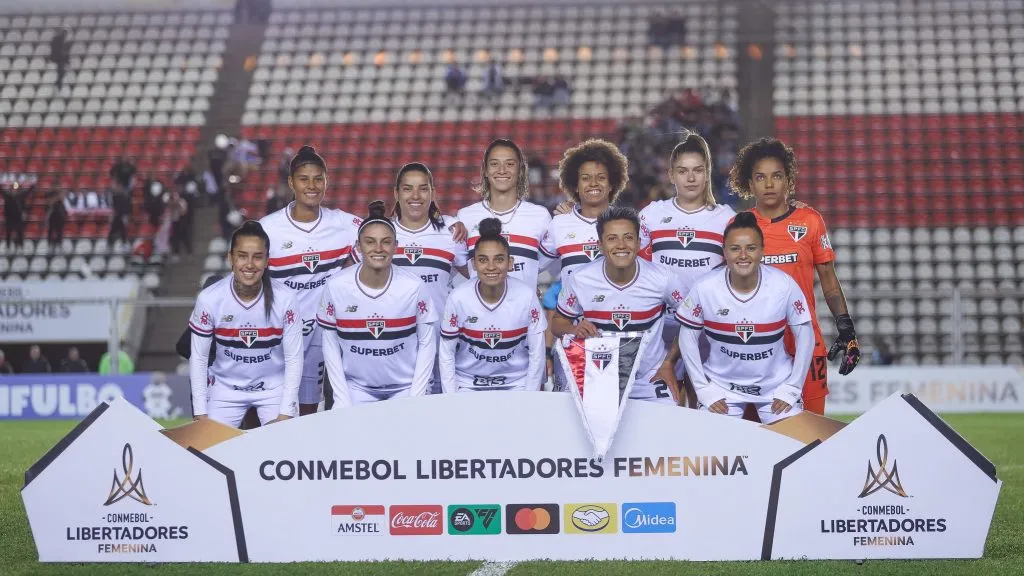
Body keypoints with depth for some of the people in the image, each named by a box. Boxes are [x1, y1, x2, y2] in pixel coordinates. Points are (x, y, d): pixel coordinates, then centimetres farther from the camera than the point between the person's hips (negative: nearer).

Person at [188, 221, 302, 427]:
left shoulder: (284, 299, -20)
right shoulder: (209, 299, -20)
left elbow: (294, 358, -11)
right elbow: (198, 358, -8)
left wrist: (286, 414, -15)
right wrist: (200, 413, -10)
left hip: (274, 387, 0)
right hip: (226, 387, 0)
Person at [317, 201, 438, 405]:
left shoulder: (413, 287, -12)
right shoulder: (336, 287, -11)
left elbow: (427, 344, -4)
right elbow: (330, 346, -2)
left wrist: (415, 400, -8)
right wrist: (343, 403, -5)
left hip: (405, 386, 0)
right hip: (357, 387, 0)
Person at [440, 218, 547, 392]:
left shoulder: (527, 297, -12)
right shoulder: (458, 298, -13)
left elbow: (537, 354, -3)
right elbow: (446, 355, -3)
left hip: (516, 383, 0)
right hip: (468, 384, 0)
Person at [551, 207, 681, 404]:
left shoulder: (661, 280, -11)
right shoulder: (579, 280, -12)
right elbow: (557, 323, 2)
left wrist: (669, 363, -1)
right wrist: (574, 330, -20)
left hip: (650, 382, 0)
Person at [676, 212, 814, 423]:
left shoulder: (785, 286, -17)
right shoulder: (705, 288, -16)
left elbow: (805, 335, -5)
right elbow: (688, 336, -4)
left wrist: (792, 388, -6)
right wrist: (703, 389, -5)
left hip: (776, 386, 0)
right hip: (721, 386, 0)